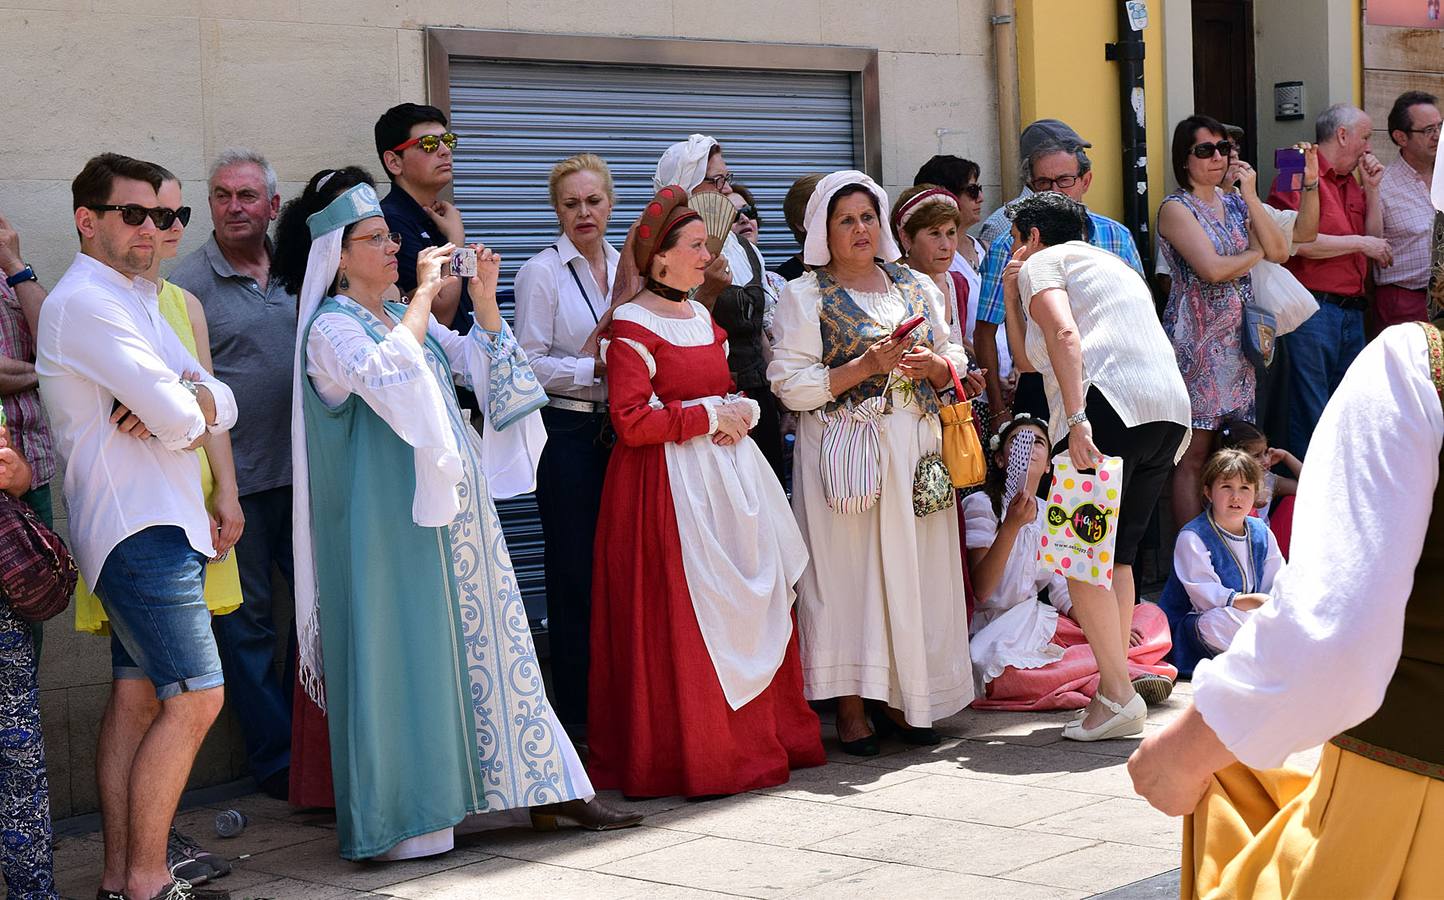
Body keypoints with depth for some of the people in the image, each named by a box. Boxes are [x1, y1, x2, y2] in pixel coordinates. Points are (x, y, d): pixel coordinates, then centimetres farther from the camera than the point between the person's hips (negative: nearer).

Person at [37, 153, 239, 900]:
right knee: (195, 698, -11)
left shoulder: (135, 300, 21)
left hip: (159, 526, 10)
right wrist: (186, 409, 1)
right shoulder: (85, 302, -12)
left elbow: (221, 405, 10)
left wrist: (182, 402, -11)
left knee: (136, 696, 9)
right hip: (140, 529, -10)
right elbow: (180, 420, -21)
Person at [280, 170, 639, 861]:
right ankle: (410, 813, 5)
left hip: (455, 508, 8)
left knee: (489, 639, 10)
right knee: (410, 655, -4)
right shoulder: (332, 327, -8)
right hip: (395, 517, -7)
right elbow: (385, 376, -27)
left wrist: (484, 301, 0)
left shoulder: (409, 319, 15)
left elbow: (482, 366, 14)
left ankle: (542, 790, 15)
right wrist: (424, 294, -19)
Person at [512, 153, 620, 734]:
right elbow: (530, 361, -9)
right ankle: (578, 704, 8)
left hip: (622, 427, 5)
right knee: (576, 566, 0)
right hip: (569, 431, -5)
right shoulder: (542, 272, -4)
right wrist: (596, 369, -17)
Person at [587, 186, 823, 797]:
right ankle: (690, 754, 2)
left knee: (750, 605, 6)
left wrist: (741, 411, 3)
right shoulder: (633, 326, -9)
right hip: (668, 484, -8)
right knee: (681, 622, -6)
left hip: (727, 474, 8)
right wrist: (709, 417, -12)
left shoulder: (705, 318, 16)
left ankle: (756, 738, 14)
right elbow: (631, 421, -17)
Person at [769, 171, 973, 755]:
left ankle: (900, 698, 12)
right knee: (848, 568, -5)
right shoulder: (804, 295, 0)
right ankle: (851, 706, 1)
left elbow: (954, 361, 17)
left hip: (914, 447, 4)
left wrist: (933, 365, -5)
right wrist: (867, 365, -15)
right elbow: (791, 384, -9)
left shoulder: (916, 285, 14)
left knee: (912, 569, 3)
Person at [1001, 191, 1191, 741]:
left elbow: (1064, 334, -10)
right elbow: (1027, 357, 38)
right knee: (1117, 556, 13)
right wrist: (1011, 295, 33)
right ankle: (1114, 688, 11)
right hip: (1171, 407, 9)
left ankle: (1118, 696, -10)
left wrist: (1076, 419, -20)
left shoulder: (1042, 262, 12)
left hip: (1108, 406, -8)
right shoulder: (1112, 264, 36)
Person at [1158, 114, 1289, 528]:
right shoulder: (1176, 208, -6)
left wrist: (1251, 196, -4)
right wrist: (1256, 253, 0)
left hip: (1238, 338, 7)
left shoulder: (1234, 203, 15)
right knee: (1194, 455, -6)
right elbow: (1213, 268, -18)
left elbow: (1280, 252, 3)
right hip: (1197, 340, -7)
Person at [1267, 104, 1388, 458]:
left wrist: (1372, 188, 10)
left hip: (1352, 312, 9)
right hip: (1313, 307, -9)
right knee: (1310, 416, -6)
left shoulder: (1352, 184, 19)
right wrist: (1360, 243, -9)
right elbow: (1298, 241, -19)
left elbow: (1375, 240, 19)